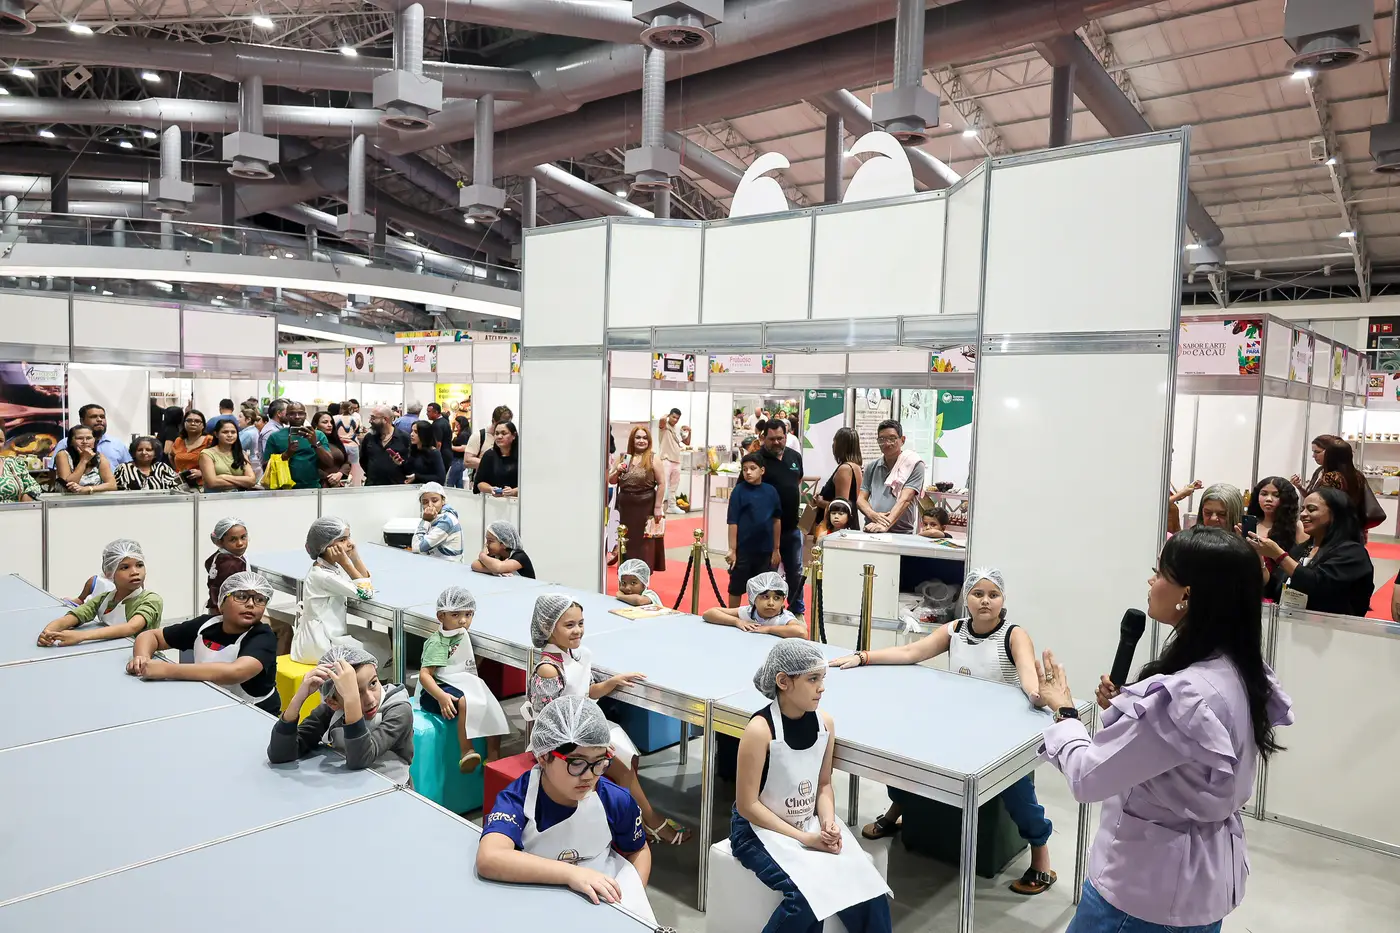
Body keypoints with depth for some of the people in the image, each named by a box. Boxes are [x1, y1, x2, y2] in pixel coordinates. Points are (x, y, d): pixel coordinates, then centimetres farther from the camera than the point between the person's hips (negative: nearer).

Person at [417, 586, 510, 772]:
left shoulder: (463, 636, 11)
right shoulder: (437, 642, -14)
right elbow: (424, 675, -24)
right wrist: (441, 697, -37)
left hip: (464, 687, 8)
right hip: (436, 690, -8)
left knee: (492, 706, -8)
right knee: (465, 702, -35)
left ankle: (493, 757, -5)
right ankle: (466, 753, -30)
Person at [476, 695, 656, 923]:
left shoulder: (616, 800, -13)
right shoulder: (516, 800, -21)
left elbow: (638, 851, 7)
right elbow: (489, 859, -40)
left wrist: (631, 900, -9)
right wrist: (571, 873, -42)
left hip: (604, 896, 3)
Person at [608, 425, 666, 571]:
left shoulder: (653, 459, -4)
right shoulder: (622, 458, 7)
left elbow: (661, 484, -7)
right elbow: (610, 481, 13)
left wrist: (658, 507, -11)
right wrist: (617, 471, -8)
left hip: (646, 506, -4)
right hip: (625, 506, 4)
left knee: (645, 543, 2)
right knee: (627, 541, 10)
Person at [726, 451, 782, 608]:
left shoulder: (771, 491, -1)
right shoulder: (739, 491, -8)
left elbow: (776, 520, 6)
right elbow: (733, 522, -8)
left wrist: (776, 549, 7)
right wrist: (732, 550, -11)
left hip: (765, 551, 3)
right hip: (743, 550, -3)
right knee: (736, 588, 10)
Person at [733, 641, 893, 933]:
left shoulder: (824, 722, -4)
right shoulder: (760, 730, -22)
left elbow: (824, 785, 8)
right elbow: (747, 805, -18)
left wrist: (829, 824, -11)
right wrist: (804, 838, -18)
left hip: (811, 826, 5)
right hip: (762, 830, -5)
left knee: (867, 887, -14)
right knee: (809, 894, -27)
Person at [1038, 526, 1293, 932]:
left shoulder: (1182, 696, -32)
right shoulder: (1243, 673, -4)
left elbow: (1087, 778, -23)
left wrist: (1064, 710, -9)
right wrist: (1125, 710, -2)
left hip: (1149, 888, -8)